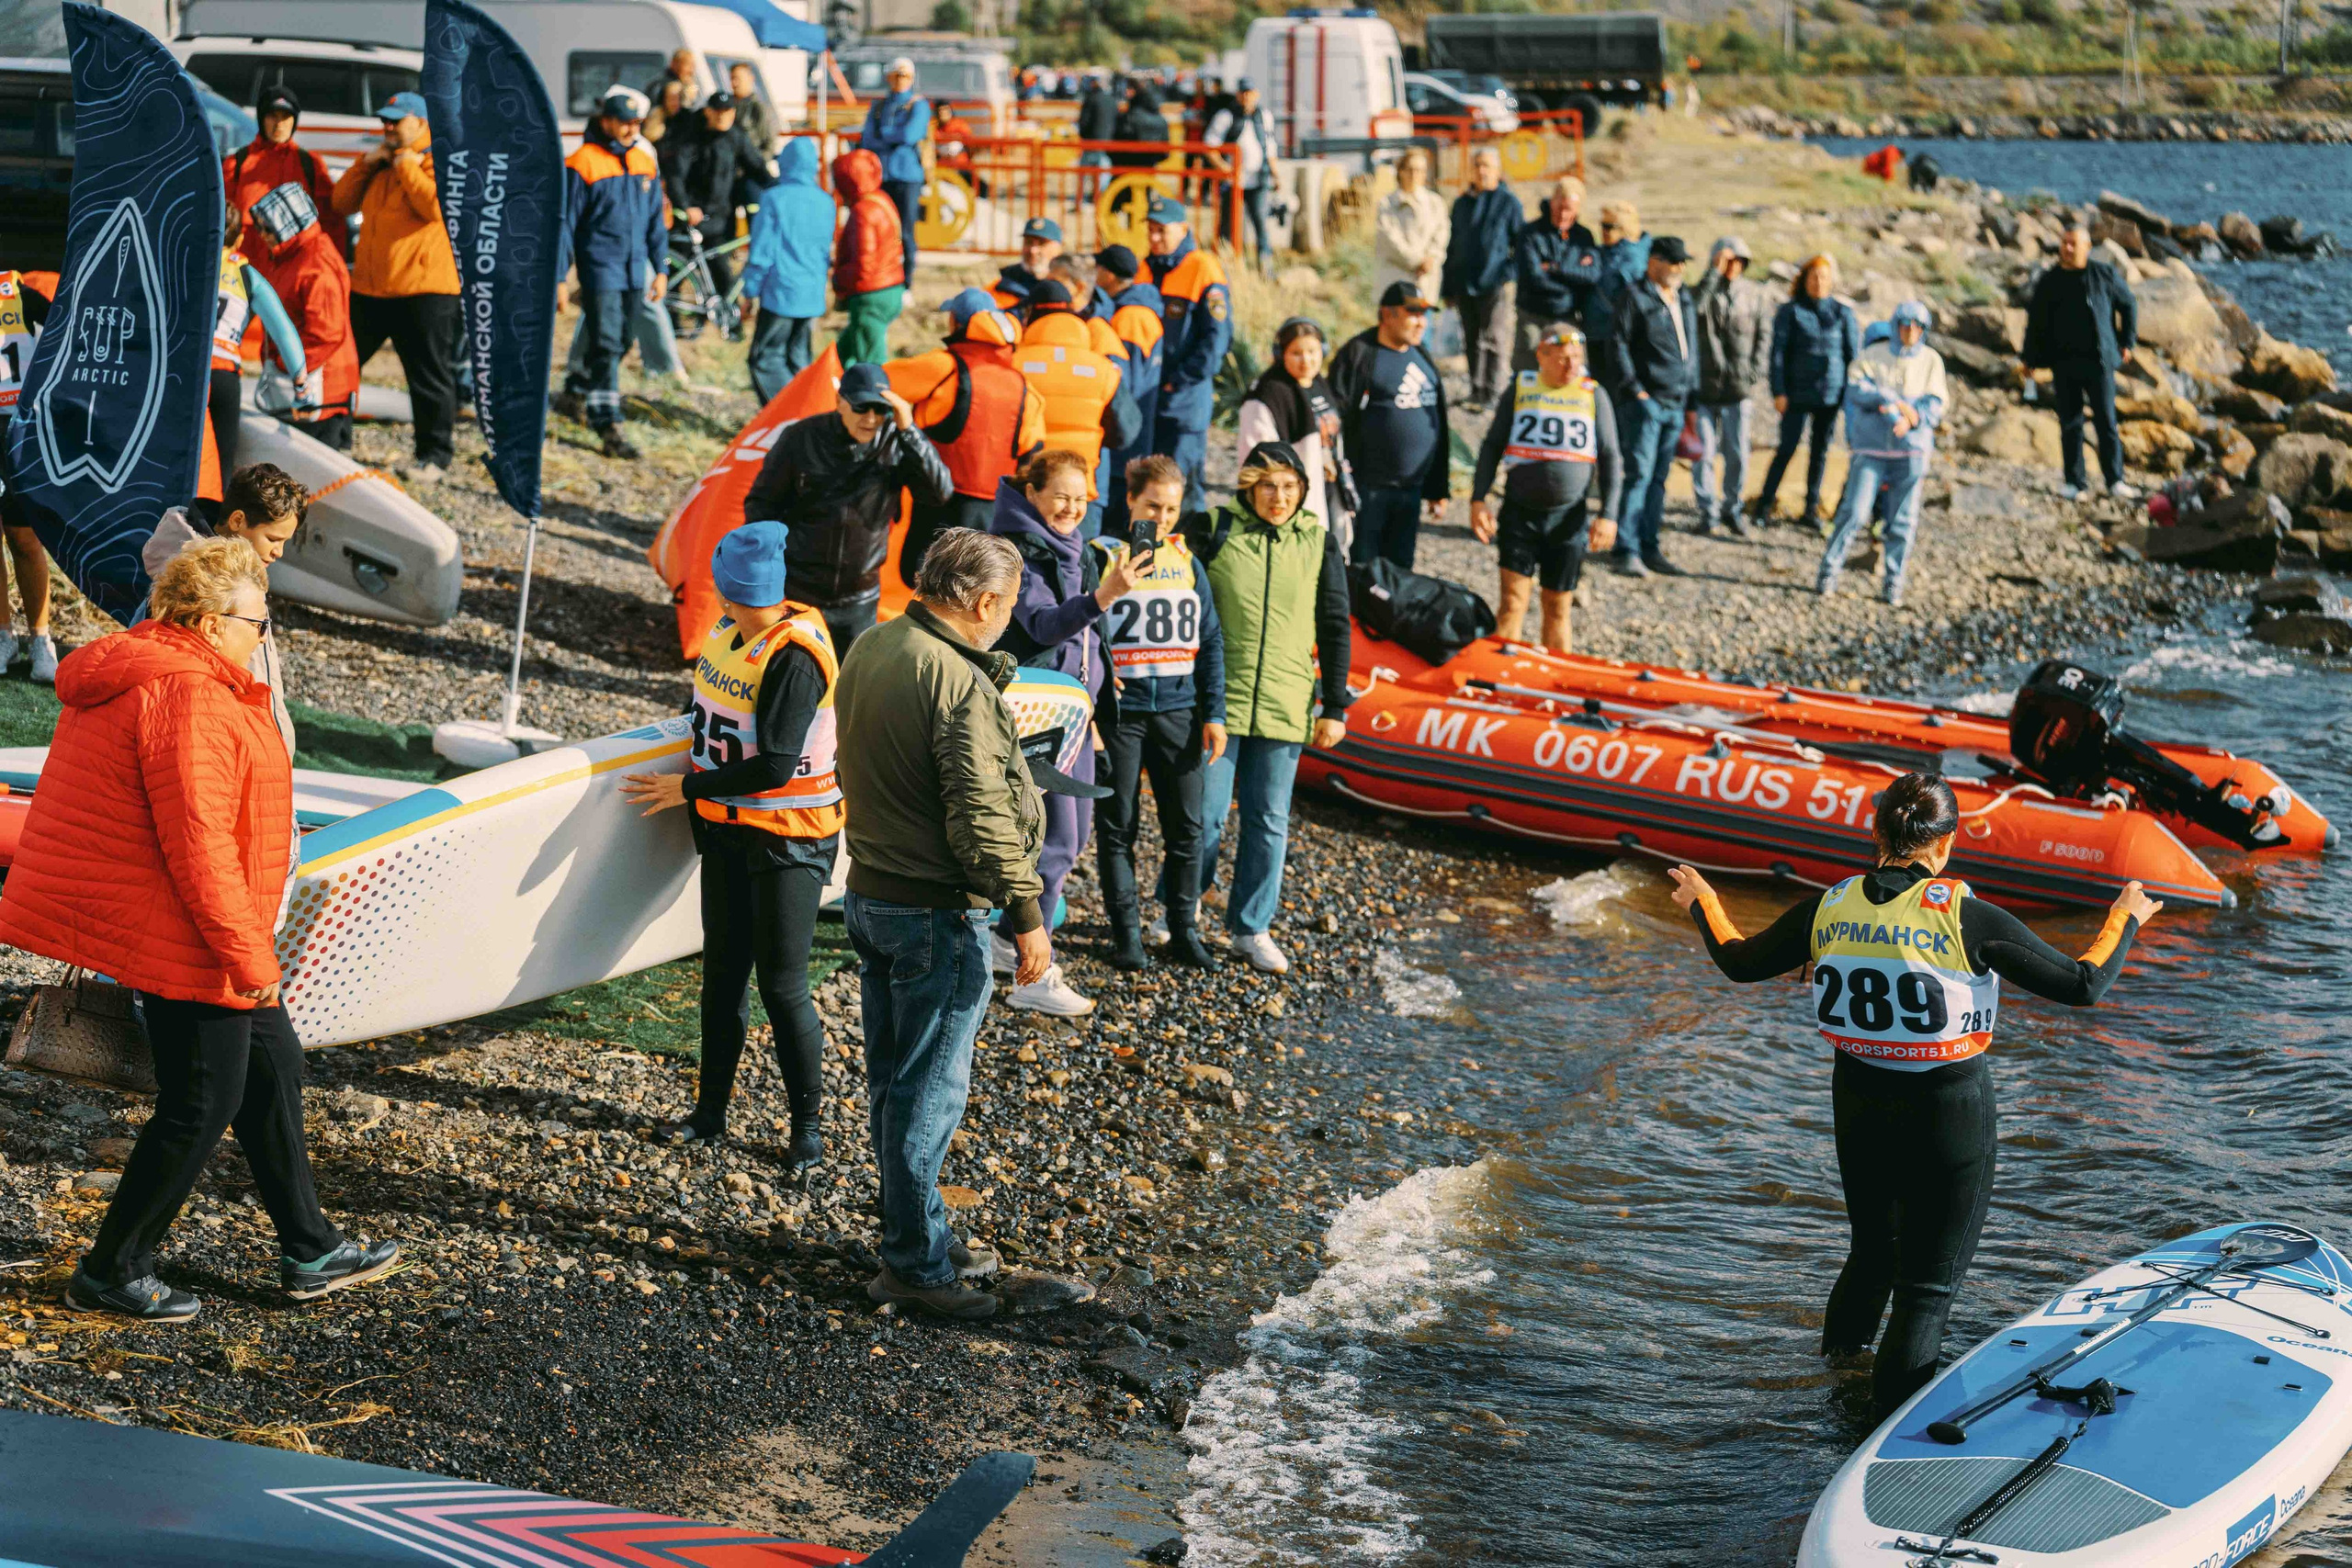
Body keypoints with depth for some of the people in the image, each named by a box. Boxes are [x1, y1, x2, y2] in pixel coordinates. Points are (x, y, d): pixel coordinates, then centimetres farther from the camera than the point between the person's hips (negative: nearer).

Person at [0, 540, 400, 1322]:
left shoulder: (133, 671, 12)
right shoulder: (189, 699, -23)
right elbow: (197, 845, -26)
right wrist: (249, 958, -20)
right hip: (177, 935, -11)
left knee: (271, 1064, 16)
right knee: (199, 1104, 0)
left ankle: (310, 1252, 25)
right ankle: (112, 1271, 14)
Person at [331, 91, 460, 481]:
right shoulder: (381, 162, 18)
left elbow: (437, 205, -22)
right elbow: (342, 204, 16)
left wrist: (407, 167, -13)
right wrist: (366, 164, 4)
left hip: (423, 288, -7)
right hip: (369, 285, 7)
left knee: (430, 376, -1)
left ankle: (436, 454, 8)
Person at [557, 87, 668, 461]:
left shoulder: (645, 163, 9)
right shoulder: (582, 163, -9)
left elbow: (656, 220, 17)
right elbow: (566, 223, -6)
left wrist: (660, 269, 14)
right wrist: (557, 277, -7)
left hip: (634, 270, 6)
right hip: (600, 268, -6)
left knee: (620, 343, 15)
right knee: (606, 345, -11)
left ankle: (575, 391, 37)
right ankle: (608, 426, -12)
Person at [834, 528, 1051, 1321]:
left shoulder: (869, 649, 5)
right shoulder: (961, 685, -23)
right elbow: (981, 816, -24)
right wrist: (1027, 915, -18)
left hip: (868, 895, 9)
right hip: (937, 914, -9)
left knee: (893, 1080, 17)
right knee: (928, 1091, 1)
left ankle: (925, 1234, 32)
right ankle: (914, 1263, 9)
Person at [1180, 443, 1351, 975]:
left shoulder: (1319, 543, 5)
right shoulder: (1212, 530, -3)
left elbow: (1334, 629, 9)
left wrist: (1334, 707, 7)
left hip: (1285, 706, 2)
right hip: (1216, 700, -2)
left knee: (1269, 821, 8)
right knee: (1204, 815, 1)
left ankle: (1251, 927, 20)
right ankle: (1178, 917, 19)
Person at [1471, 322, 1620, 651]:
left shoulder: (1594, 395, 4)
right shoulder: (1520, 388, 4)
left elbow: (1611, 460, 4)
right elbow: (1492, 446, 8)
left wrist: (1607, 515, -6)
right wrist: (1478, 500, -2)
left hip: (1570, 518, 0)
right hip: (1521, 512, 0)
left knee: (1558, 608, 6)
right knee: (1513, 600, -9)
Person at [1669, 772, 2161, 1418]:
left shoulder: (1828, 909, -8)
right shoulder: (1967, 918, -19)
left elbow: (1739, 962, 7)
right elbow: (2082, 985, -15)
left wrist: (1703, 903, 25)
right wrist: (2125, 918, 3)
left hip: (1858, 1101, 5)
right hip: (1949, 1109, -4)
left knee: (1873, 1249, 28)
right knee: (1927, 1282, 8)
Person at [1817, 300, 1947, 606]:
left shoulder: (1931, 361, 9)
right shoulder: (1874, 355, 6)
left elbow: (1935, 404, -1)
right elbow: (1856, 388, -9)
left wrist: (1912, 418, -21)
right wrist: (1892, 401, -22)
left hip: (1912, 448, 1)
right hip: (1872, 446, -1)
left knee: (1902, 520, 2)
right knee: (1854, 512, -8)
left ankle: (1893, 581, 11)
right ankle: (1828, 571, 2)